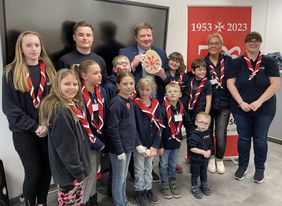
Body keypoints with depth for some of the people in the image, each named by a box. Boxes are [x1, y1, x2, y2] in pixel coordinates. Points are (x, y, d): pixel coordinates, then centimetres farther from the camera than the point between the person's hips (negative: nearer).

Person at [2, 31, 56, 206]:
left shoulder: (49, 70, 5)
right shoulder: (11, 72, -5)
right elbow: (10, 107, -8)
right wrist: (34, 126, -14)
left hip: (48, 129, 3)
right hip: (24, 132, -3)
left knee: (47, 169, 10)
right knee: (33, 172, 3)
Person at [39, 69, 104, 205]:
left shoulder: (74, 105, 6)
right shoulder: (60, 111, -23)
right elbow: (65, 145, -24)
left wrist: (99, 145, 19)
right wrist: (78, 170, -19)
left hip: (75, 167, 9)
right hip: (69, 170, -9)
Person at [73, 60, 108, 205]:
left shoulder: (102, 91, 3)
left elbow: (105, 116, 6)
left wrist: (103, 138, 3)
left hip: (99, 139, 6)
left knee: (94, 172, 20)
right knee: (88, 173, 6)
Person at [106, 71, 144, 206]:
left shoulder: (130, 102, 8)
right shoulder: (116, 103, -18)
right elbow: (112, 129, -21)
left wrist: (138, 144, 12)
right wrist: (119, 150, -18)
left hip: (128, 146, 8)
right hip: (118, 148, -8)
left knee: (124, 177, 22)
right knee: (119, 179, 7)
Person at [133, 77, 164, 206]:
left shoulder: (156, 105, 0)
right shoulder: (135, 105, -12)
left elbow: (159, 127, -2)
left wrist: (155, 146, -9)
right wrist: (139, 146, -17)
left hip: (152, 144, 4)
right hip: (139, 144, -4)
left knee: (149, 168, 19)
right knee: (139, 169, 10)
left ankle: (148, 189, 36)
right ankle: (139, 192, 28)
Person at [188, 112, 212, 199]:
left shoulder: (207, 133, -1)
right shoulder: (194, 135, -24)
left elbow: (209, 145, 9)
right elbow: (192, 148, -26)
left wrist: (209, 151, -10)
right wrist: (203, 152, -25)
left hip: (205, 159, 7)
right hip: (196, 159, -6)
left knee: (204, 173, 24)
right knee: (195, 174, 10)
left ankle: (204, 185, 44)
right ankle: (194, 187, 28)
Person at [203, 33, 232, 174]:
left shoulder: (228, 61, 5)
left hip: (224, 104, 1)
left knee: (221, 135, 3)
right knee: (208, 132, 10)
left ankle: (219, 159, 27)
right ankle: (211, 158, 33)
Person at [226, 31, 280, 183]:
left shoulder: (268, 61, -2)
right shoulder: (237, 62, 0)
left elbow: (275, 84, -8)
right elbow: (230, 83, -4)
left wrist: (259, 102, -16)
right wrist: (241, 103, -13)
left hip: (264, 109, 0)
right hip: (241, 108, 1)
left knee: (260, 139, 10)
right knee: (243, 138, 11)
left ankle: (260, 169, 28)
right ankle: (242, 166, 29)